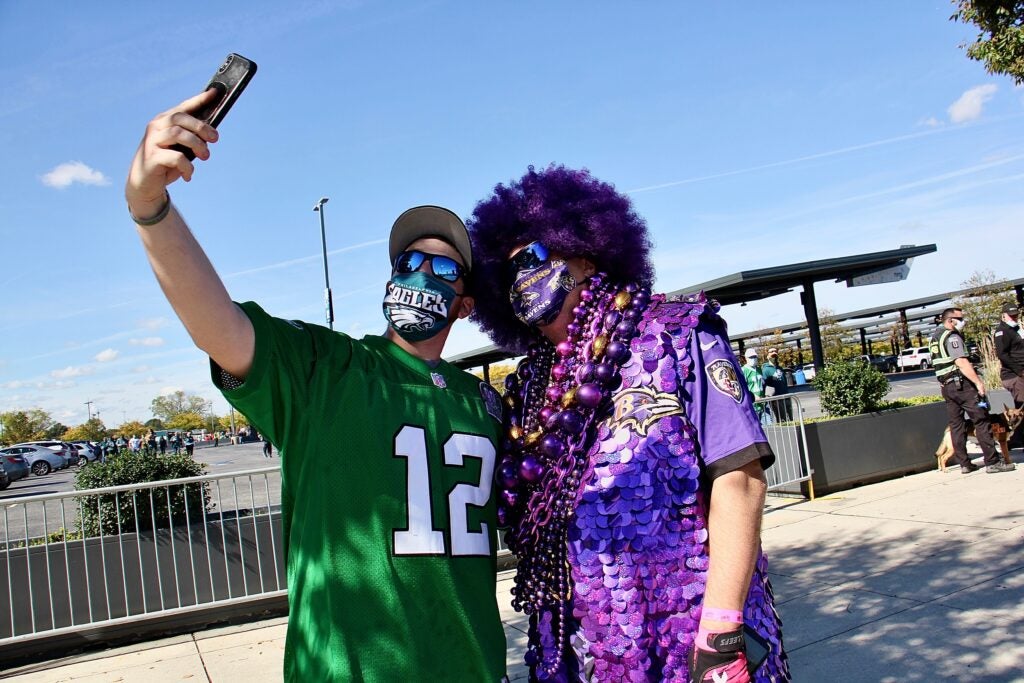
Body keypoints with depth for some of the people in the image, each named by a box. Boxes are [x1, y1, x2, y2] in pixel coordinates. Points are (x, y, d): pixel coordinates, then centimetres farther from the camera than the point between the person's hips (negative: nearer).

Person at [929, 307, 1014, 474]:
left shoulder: (934, 337, 17)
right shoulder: (952, 336, -12)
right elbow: (961, 362, -21)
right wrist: (978, 382, -21)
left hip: (946, 385, 9)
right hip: (961, 383, -9)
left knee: (956, 425, 8)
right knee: (981, 421, -5)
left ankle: (964, 464, 10)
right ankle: (992, 462, -4)